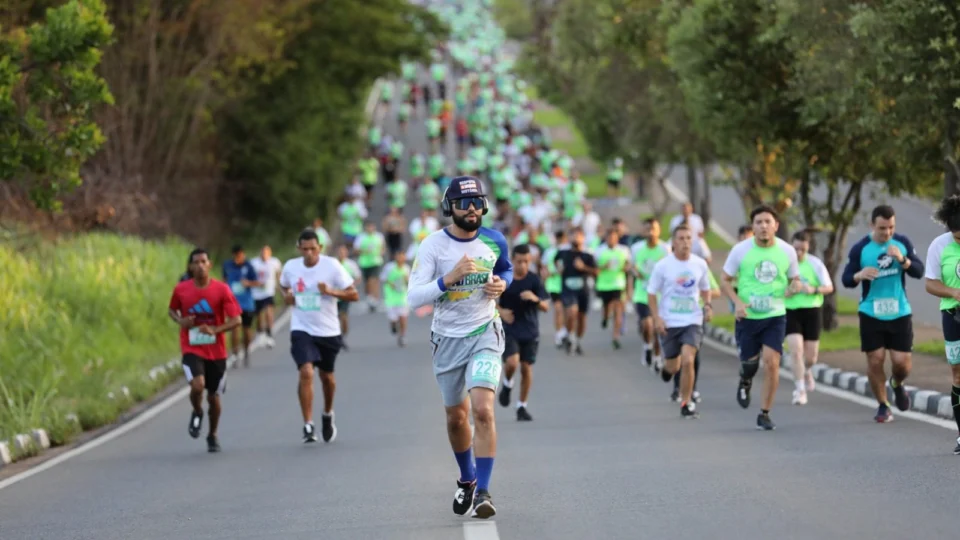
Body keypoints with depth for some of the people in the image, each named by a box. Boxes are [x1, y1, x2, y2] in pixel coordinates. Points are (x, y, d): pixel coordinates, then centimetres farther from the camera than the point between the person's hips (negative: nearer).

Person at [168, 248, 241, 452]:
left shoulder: (221, 289, -8)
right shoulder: (181, 289, -3)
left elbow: (236, 320, -8)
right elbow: (173, 310, 15)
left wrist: (215, 330, -24)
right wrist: (181, 321, -7)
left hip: (216, 351, 1)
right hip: (192, 350, -1)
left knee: (214, 397, 9)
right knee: (197, 385, -25)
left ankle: (212, 436, 32)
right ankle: (197, 413, 8)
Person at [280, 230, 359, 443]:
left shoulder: (332, 266, -11)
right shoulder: (291, 267, -3)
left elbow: (354, 295, -9)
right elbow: (284, 286, 20)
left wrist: (331, 291, -25)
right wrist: (286, 296, -3)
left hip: (328, 332, 0)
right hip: (302, 330, 0)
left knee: (327, 376, 16)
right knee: (306, 372, -19)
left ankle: (328, 415, 43)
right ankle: (308, 425, -16)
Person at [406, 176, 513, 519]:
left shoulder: (494, 242, -2)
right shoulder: (433, 245, -11)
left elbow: (506, 269, 21)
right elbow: (414, 298, -17)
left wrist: (502, 284, -2)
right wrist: (450, 278, -30)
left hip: (485, 335, 0)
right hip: (448, 339, 0)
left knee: (482, 410, -19)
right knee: (456, 417, 14)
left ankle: (483, 491, -15)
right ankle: (467, 480, 38)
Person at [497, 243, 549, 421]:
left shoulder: (534, 280, -4)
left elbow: (546, 306, -6)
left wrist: (535, 299, -27)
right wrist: (501, 311, -11)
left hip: (530, 332, 1)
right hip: (509, 330, -1)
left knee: (527, 368, 3)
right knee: (512, 362, -21)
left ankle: (522, 407, 17)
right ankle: (507, 384, 14)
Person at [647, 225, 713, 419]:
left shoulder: (700, 264, 0)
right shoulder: (662, 266, -7)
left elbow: (705, 289, 16)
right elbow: (651, 293, -1)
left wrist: (707, 305, -3)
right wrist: (657, 318, -11)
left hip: (693, 321, 0)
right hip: (669, 322, 0)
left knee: (688, 361, -17)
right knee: (673, 366, 9)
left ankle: (686, 404, -5)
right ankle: (666, 368, 49)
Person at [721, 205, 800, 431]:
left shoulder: (787, 251, -3)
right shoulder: (741, 250, -7)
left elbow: (793, 279, 11)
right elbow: (726, 280, 1)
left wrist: (794, 286, -15)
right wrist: (738, 302, -16)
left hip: (775, 316, 0)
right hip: (747, 316, 0)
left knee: (772, 362, -12)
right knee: (749, 362, 8)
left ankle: (764, 414, 1)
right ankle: (745, 382, 47)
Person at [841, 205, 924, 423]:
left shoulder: (902, 243, -1)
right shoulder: (860, 249, -6)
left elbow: (919, 271, -4)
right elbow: (846, 280, -3)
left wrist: (902, 259, -23)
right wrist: (859, 275, -26)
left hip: (900, 313, 1)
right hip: (871, 314, -1)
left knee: (902, 362, -2)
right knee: (875, 360, -2)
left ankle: (898, 384, 33)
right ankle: (883, 406, 16)